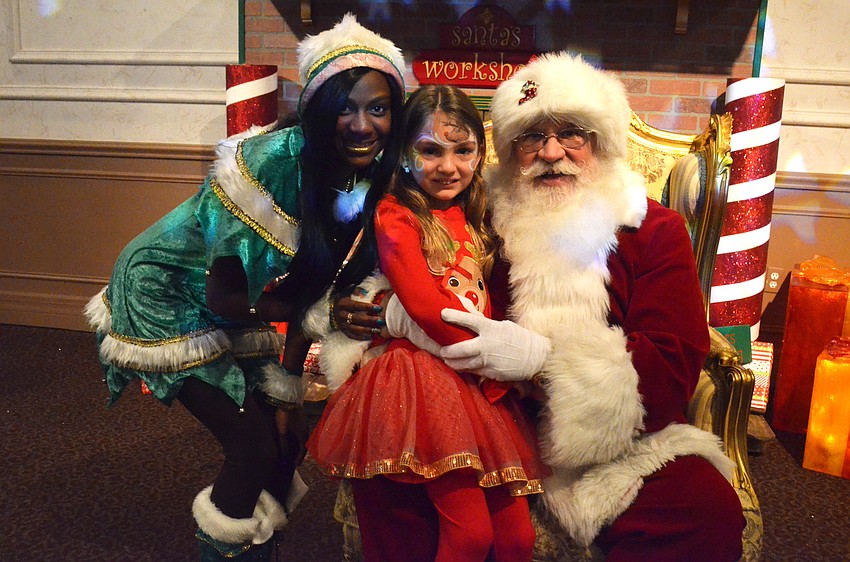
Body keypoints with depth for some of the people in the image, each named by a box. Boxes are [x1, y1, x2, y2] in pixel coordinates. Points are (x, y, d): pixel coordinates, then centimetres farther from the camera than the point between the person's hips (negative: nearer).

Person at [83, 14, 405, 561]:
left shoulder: (374, 179, -10)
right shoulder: (272, 162, -32)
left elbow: (312, 285, -4)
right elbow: (224, 299, -25)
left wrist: (288, 393, -4)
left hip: (237, 310, 7)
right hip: (169, 294, -6)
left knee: (289, 438, 8)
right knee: (255, 446, -7)